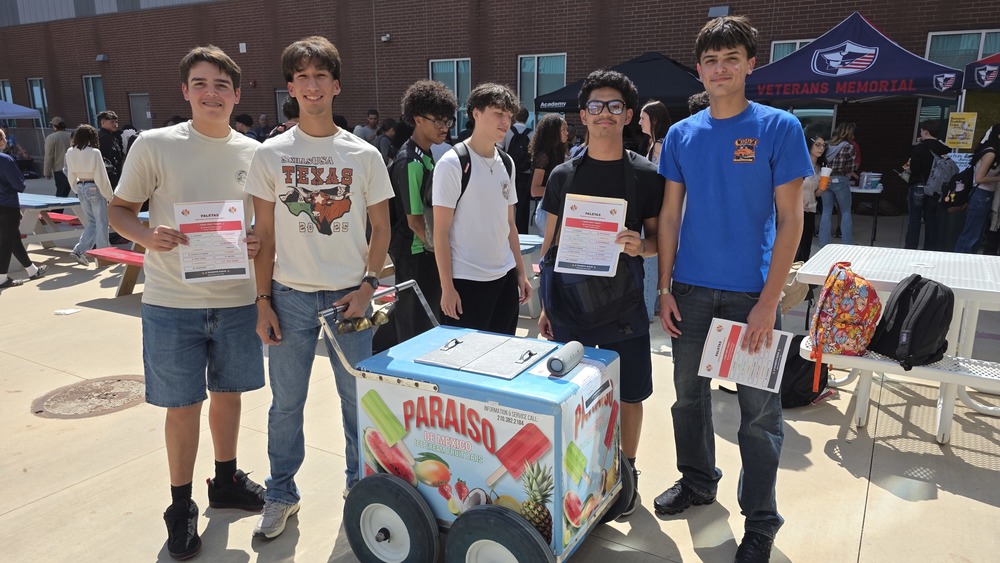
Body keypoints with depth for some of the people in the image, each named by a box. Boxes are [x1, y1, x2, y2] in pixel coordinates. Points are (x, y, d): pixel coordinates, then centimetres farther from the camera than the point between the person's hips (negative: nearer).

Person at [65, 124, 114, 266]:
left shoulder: (70, 152, 1)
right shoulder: (94, 152, -16)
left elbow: (71, 174, 9)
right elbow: (101, 176, -14)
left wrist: (77, 190, 21)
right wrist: (110, 195, -6)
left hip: (81, 188, 6)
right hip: (95, 189, -6)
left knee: (90, 223, 16)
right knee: (101, 223, 5)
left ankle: (80, 250, 5)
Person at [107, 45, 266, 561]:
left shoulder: (254, 153, 3)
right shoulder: (155, 145, -5)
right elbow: (119, 208, 1)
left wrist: (260, 243, -9)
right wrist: (147, 236, -20)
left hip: (236, 300, 3)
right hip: (172, 304, -3)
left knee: (228, 392, 16)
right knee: (184, 404, 6)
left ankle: (226, 481, 38)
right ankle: (181, 507, 25)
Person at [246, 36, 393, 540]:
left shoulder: (364, 155, 2)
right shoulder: (270, 154, 2)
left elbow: (381, 229, 5)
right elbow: (264, 235, 3)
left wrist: (368, 285, -7)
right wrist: (263, 300, -1)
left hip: (349, 295, 0)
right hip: (290, 296, 0)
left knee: (358, 398, 9)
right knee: (286, 402, 10)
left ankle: (361, 484, 29)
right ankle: (281, 493, 29)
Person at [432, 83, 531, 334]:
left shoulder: (506, 163, 9)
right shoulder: (452, 164, -10)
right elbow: (441, 231, -10)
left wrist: (520, 271, 12)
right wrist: (447, 286, -13)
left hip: (505, 277, 6)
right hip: (466, 281, -6)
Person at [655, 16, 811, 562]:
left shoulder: (779, 128, -5)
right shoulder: (682, 134, 5)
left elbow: (789, 219, -7)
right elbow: (670, 215, 7)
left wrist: (768, 300, -14)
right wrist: (664, 287, 1)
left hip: (751, 292, -3)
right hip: (690, 289, 4)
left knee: (759, 409, 5)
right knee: (689, 393, 15)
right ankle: (697, 481, 37)